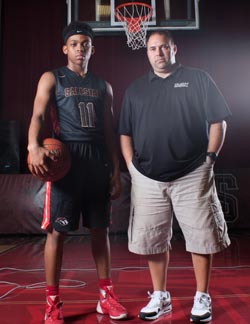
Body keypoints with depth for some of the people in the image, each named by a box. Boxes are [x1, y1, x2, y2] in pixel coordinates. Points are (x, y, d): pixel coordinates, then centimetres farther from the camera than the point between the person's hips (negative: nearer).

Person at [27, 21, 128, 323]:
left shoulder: (102, 86, 17)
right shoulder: (51, 79, 7)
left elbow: (109, 131, 15)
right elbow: (38, 115, -8)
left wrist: (115, 170, 8)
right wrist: (34, 146, -30)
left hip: (98, 159, 4)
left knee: (100, 229, 8)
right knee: (57, 230, -2)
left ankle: (106, 296, 20)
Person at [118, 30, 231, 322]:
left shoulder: (198, 79, 6)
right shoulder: (135, 89, 14)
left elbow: (218, 121, 3)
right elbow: (125, 133, 14)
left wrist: (210, 158, -5)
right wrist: (132, 166, 4)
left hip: (192, 175, -2)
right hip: (148, 178, 3)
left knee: (201, 237, 3)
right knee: (151, 240, 8)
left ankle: (202, 298, 22)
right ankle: (160, 297, 25)